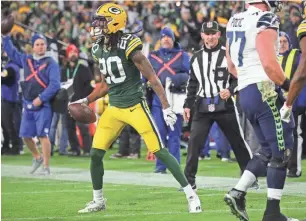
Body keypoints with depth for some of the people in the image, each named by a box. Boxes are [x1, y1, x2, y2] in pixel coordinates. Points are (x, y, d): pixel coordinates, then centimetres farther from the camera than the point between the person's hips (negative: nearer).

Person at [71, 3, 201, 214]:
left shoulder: (129, 46, -17)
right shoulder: (99, 49, 6)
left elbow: (152, 78, -15)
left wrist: (166, 107, -18)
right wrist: (87, 100, 14)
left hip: (135, 106, -7)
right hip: (114, 108, 7)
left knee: (160, 151, -9)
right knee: (95, 153, 3)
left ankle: (191, 195, -4)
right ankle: (98, 200, 20)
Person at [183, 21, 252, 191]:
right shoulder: (196, 58, 13)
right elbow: (193, 84, 19)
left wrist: (230, 90, -19)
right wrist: (187, 105, 15)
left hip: (225, 105, -3)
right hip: (203, 107, 3)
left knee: (238, 142, 4)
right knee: (194, 142, -8)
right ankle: (189, 180, -5)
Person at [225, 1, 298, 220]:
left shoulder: (235, 23, 13)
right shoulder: (264, 23, -14)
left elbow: (232, 66, 21)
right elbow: (270, 64, -22)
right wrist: (288, 85, -8)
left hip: (245, 93, 9)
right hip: (265, 92, -9)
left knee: (268, 149, 17)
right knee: (281, 151, 0)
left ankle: (237, 192, 5)